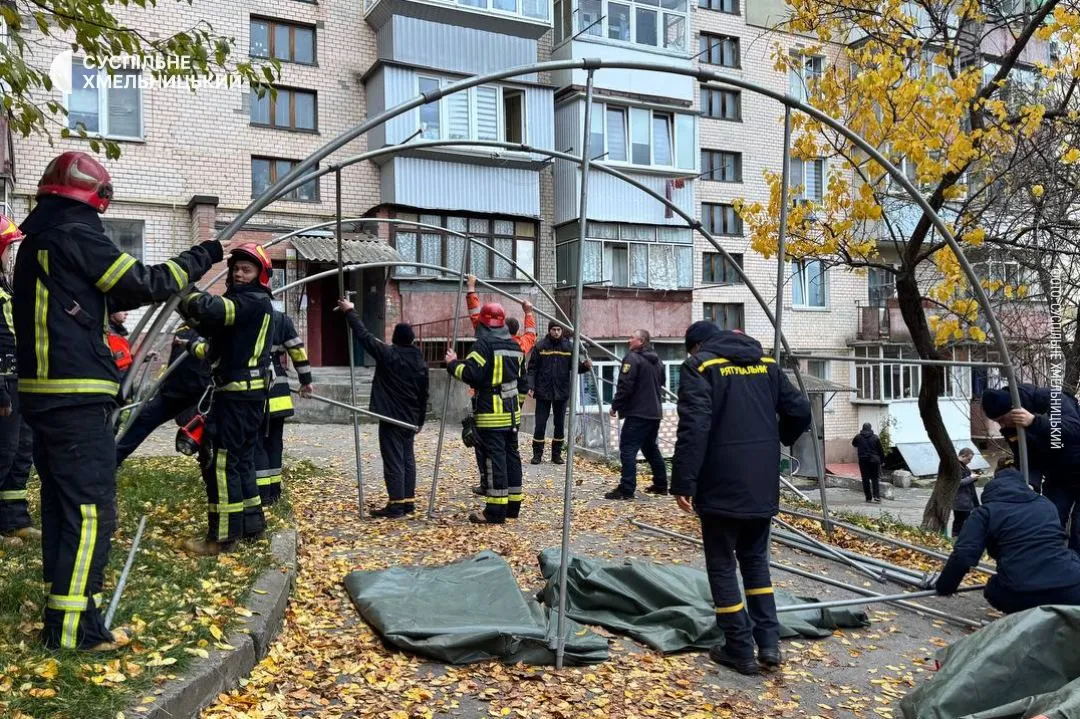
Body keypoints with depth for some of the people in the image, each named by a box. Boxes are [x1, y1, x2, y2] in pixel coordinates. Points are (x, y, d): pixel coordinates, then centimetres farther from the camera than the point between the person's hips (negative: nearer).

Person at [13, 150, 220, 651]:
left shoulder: (37, 239, 17)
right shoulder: (76, 234, -11)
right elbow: (145, 284, -10)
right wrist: (202, 256, -1)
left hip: (42, 392, 10)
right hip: (76, 398, -10)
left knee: (61, 500, 17)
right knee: (91, 508, -6)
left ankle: (62, 599, 28)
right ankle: (72, 625, -2)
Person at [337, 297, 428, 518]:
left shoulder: (388, 354, -12)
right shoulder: (420, 361, 7)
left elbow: (364, 336, -7)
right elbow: (423, 395, 12)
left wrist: (350, 311, 4)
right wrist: (420, 421, 21)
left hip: (391, 418, -7)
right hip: (410, 419, 7)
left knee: (393, 461, -5)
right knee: (407, 459, 12)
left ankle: (396, 505, -4)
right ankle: (408, 501, 16)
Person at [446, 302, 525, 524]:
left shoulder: (485, 344, -13)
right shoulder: (514, 345, 12)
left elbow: (470, 374, -19)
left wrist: (453, 363, -4)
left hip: (491, 413, -8)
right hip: (512, 410, 8)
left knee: (495, 458, -6)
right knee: (511, 454, 13)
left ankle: (496, 510, -4)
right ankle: (513, 505, 20)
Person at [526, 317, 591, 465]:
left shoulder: (568, 346, 2)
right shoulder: (540, 346, -4)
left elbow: (574, 366, 3)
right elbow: (532, 368, -3)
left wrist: (585, 365, -17)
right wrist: (530, 386, -13)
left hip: (561, 392, 2)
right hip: (543, 392, -2)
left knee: (560, 424, 9)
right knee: (540, 424, 2)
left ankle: (557, 453, 20)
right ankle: (537, 454, 13)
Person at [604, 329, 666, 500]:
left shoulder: (633, 358, -13)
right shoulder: (657, 360, 15)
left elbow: (625, 386, -18)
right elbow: (660, 384, 26)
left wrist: (615, 406, -9)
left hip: (637, 413, -9)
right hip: (654, 412, 9)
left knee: (628, 449, -8)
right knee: (651, 448, 20)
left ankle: (626, 489, -11)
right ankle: (661, 485, 24)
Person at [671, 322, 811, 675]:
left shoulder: (699, 366, -6)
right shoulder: (766, 364, 11)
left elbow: (694, 427, -18)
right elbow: (800, 411, 13)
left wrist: (683, 483, -17)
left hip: (722, 484, -5)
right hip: (763, 483, 6)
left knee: (722, 565, 7)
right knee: (755, 558, 21)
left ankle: (740, 650, 13)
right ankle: (769, 641, 18)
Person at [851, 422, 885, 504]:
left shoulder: (858, 437, 0)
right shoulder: (875, 437, -2)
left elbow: (853, 444, 20)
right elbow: (880, 450, 3)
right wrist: (882, 460, 13)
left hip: (863, 460, 0)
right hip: (874, 460, 0)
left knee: (865, 479, 6)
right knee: (875, 479, 7)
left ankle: (868, 498, 6)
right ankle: (877, 497, -3)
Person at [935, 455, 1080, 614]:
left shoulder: (985, 511, 9)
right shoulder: (1046, 504, 22)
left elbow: (963, 555, -3)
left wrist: (943, 587, 12)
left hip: (1021, 596, -2)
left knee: (995, 589, 32)